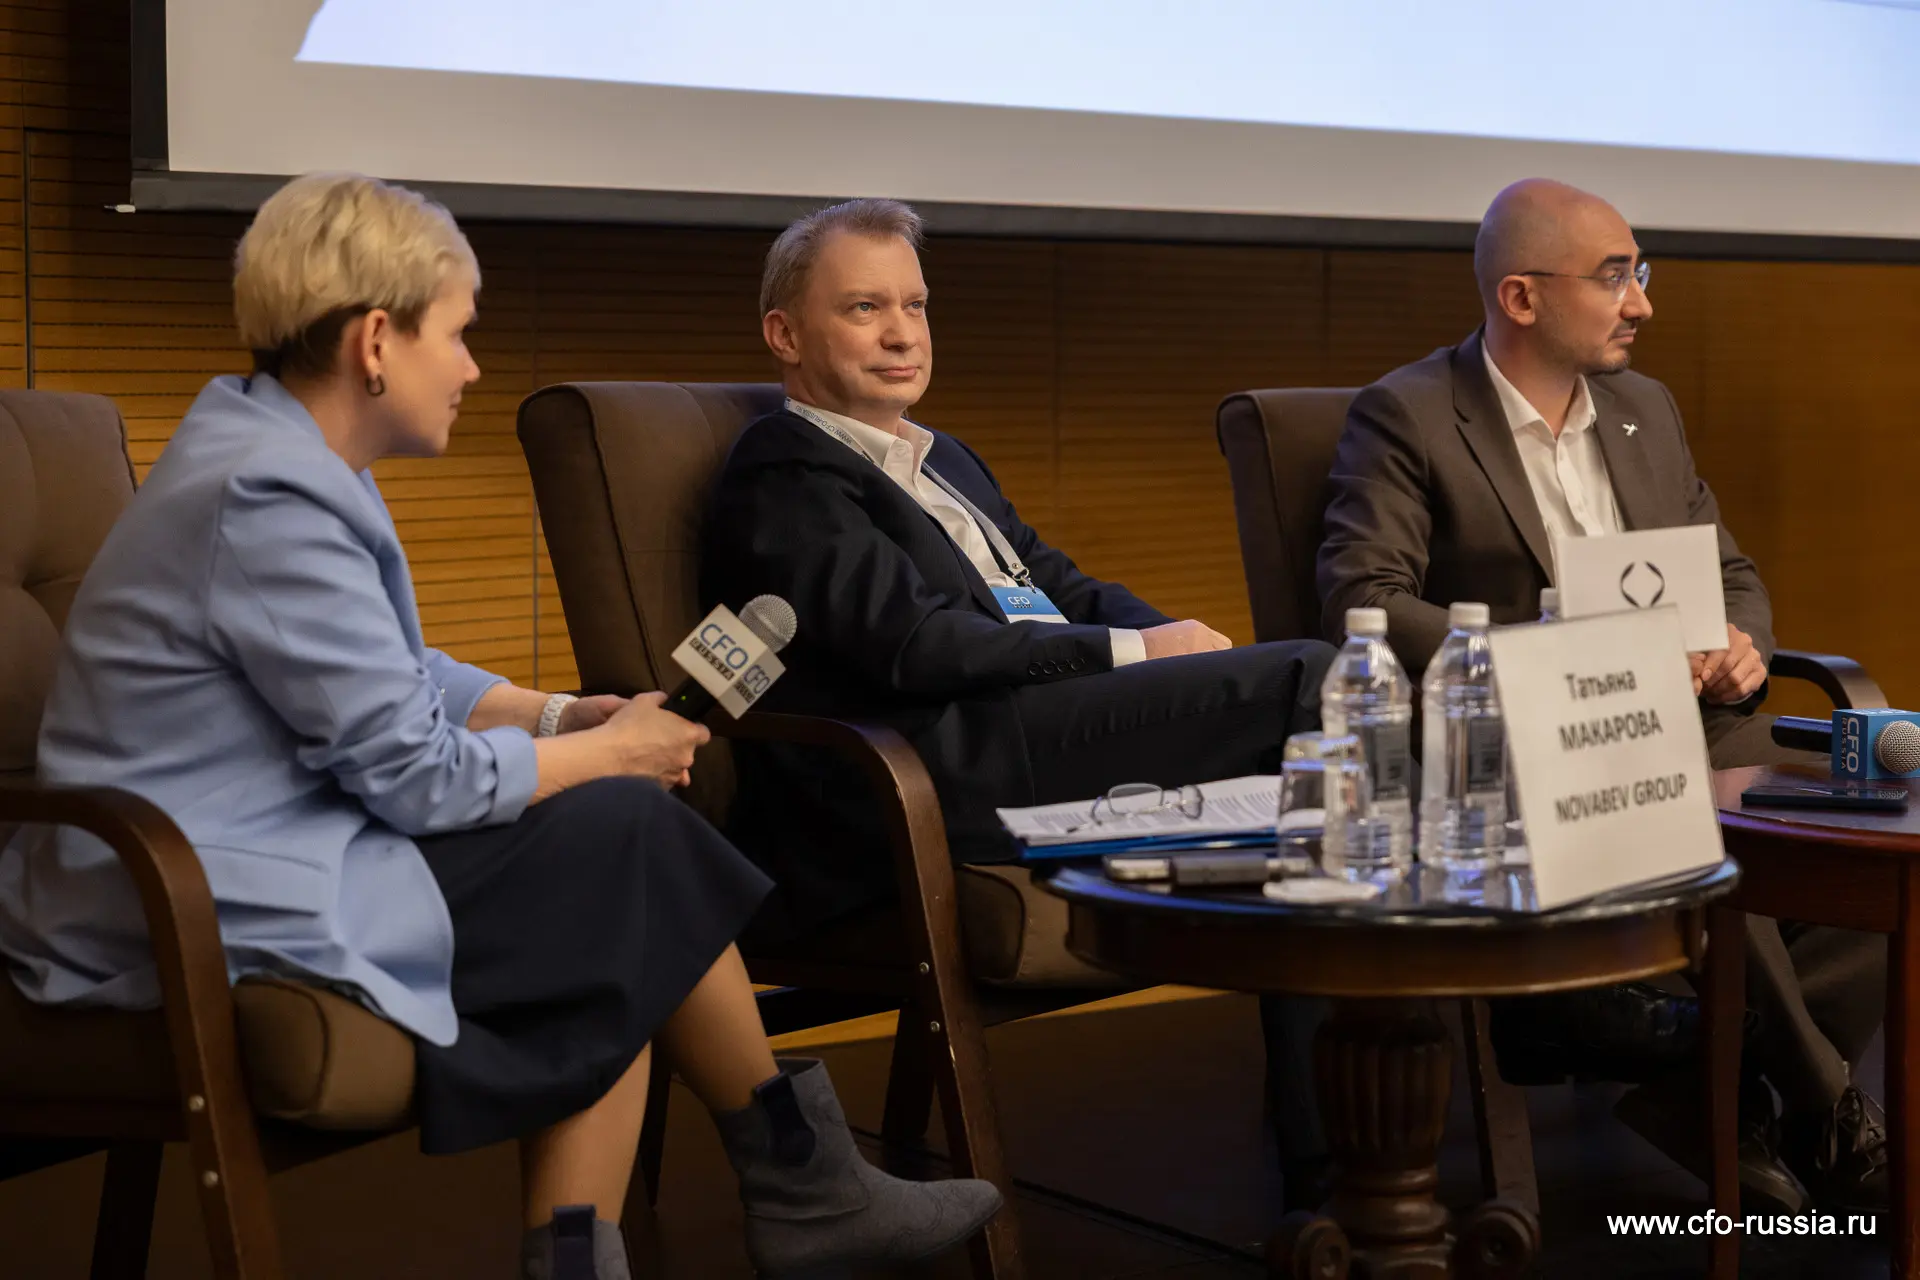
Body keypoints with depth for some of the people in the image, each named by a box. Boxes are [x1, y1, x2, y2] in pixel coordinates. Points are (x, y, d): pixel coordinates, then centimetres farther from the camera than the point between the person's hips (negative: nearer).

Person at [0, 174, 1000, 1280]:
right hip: (219, 926, -10)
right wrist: (611, 751, -4)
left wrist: (566, 717, 5)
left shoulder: (278, 453, 9)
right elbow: (416, 772, -19)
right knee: (631, 839, -5)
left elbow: (402, 678, 18)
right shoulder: (270, 498, -22)